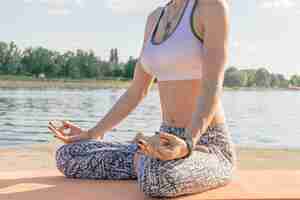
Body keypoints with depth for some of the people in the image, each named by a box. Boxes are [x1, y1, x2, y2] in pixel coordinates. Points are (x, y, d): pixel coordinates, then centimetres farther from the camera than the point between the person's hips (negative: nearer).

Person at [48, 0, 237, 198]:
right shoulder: (156, 18, 12)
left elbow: (212, 89, -22)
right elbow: (136, 91, 14)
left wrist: (186, 147, -38)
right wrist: (91, 135, 12)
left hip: (210, 148, -6)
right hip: (171, 141, 6)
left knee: (157, 178, -41)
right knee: (65, 156, -1)